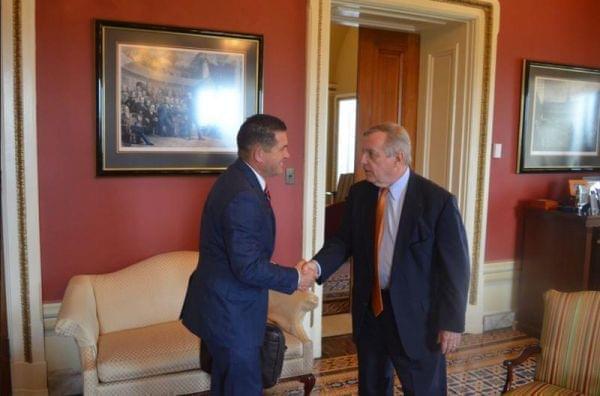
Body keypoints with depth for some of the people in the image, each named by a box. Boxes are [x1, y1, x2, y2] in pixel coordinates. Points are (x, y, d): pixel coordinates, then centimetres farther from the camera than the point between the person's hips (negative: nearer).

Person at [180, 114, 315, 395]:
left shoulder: (238, 179, 5)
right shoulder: (244, 196, -26)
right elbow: (248, 268, -26)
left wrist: (279, 269, 8)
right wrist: (295, 278, -14)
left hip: (224, 306, 10)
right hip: (230, 313, -10)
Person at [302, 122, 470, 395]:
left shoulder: (438, 201, -15)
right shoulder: (358, 193, 0)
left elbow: (455, 265, -11)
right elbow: (344, 239, 6)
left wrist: (452, 321, -11)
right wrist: (317, 265, -14)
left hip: (415, 315, -4)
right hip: (369, 309, 5)